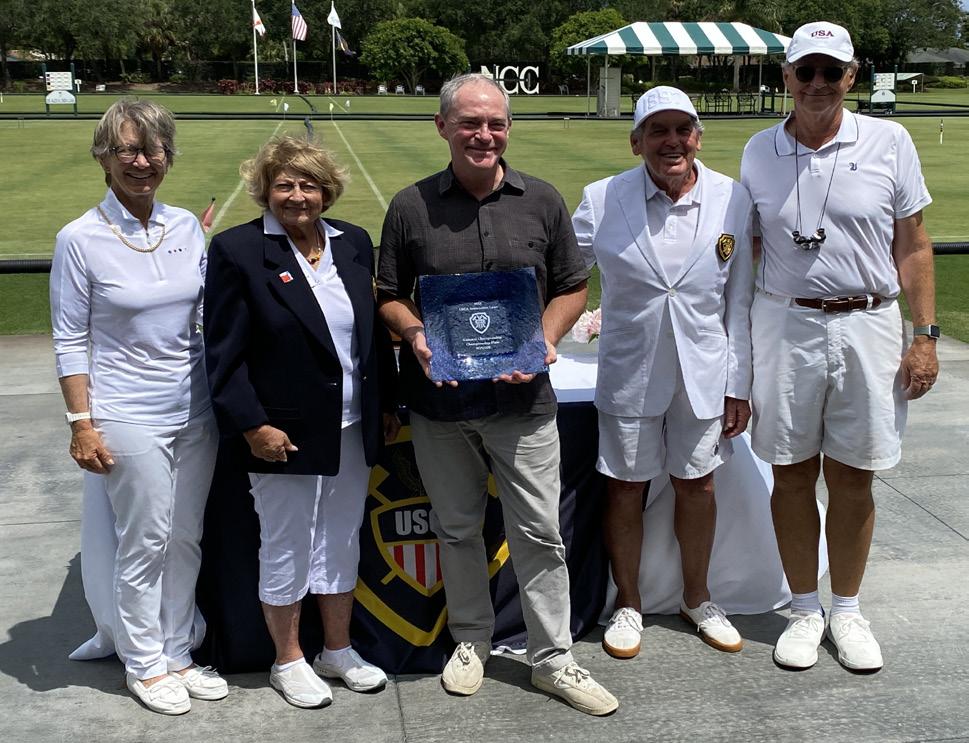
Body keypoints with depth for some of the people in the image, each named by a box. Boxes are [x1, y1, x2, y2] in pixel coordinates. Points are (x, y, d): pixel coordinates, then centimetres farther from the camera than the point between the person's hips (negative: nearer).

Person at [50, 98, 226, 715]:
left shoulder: (187, 227, 3)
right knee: (145, 544, 4)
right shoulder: (81, 239, -8)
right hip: (129, 418, -4)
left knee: (187, 540, 12)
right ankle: (143, 665, 23)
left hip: (195, 410, 4)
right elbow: (70, 341, -5)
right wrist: (81, 424, -9)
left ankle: (176, 654, 28)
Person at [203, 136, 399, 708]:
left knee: (343, 543, 17)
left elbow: (376, 330, 12)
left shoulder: (353, 243, 6)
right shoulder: (238, 250, -9)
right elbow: (225, 351, -10)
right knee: (286, 549, 9)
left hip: (353, 429, 5)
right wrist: (252, 426, -15)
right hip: (283, 434, -5)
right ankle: (288, 661, 28)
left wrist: (388, 403, 10)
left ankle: (338, 649, 34)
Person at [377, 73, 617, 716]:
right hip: (440, 399, 1)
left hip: (522, 399, 0)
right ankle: (471, 639, 35)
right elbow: (390, 296, 6)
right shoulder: (411, 206, 0)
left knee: (539, 532, 5)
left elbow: (572, 287, 7)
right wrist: (416, 337, -15)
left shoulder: (542, 202, 0)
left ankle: (553, 657, 20)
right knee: (457, 529, 15)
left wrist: (545, 341, -11)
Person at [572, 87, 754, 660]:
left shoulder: (733, 199, -6)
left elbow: (740, 302, -1)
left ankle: (697, 599, 38)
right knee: (625, 488, 10)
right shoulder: (603, 199, -9)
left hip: (704, 370, 1)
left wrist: (739, 385, 0)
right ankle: (628, 605, 32)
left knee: (697, 485, 15)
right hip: (629, 370, -1)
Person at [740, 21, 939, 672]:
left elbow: (913, 247, 2)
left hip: (867, 327, -1)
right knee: (792, 474, 7)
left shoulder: (889, 143, 0)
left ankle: (847, 611, 25)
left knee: (853, 478, 7)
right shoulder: (759, 152, 4)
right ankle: (805, 610, 23)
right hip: (784, 326, 1)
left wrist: (924, 336, -2)